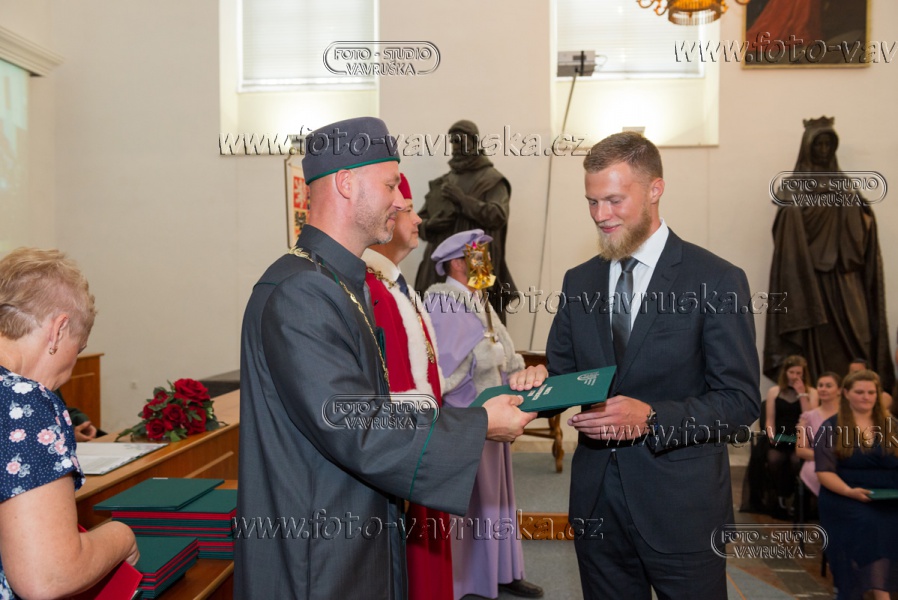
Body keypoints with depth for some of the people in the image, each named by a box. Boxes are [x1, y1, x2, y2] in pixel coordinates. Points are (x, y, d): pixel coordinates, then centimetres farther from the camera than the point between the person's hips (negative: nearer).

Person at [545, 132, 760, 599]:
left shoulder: (716, 280, -9)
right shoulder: (579, 282, 6)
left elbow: (741, 401, -11)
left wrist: (651, 418, -24)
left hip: (681, 507, -4)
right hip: (596, 502, 4)